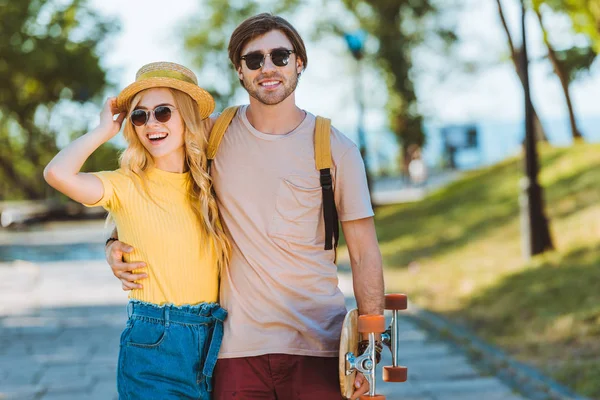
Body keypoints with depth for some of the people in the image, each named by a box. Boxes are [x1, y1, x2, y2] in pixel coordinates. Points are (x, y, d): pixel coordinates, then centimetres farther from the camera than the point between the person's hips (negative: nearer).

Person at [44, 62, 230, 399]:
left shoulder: (208, 184, 7)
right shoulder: (128, 186, -5)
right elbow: (58, 173, -23)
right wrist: (105, 131, -9)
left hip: (215, 341, 4)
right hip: (154, 344, -4)